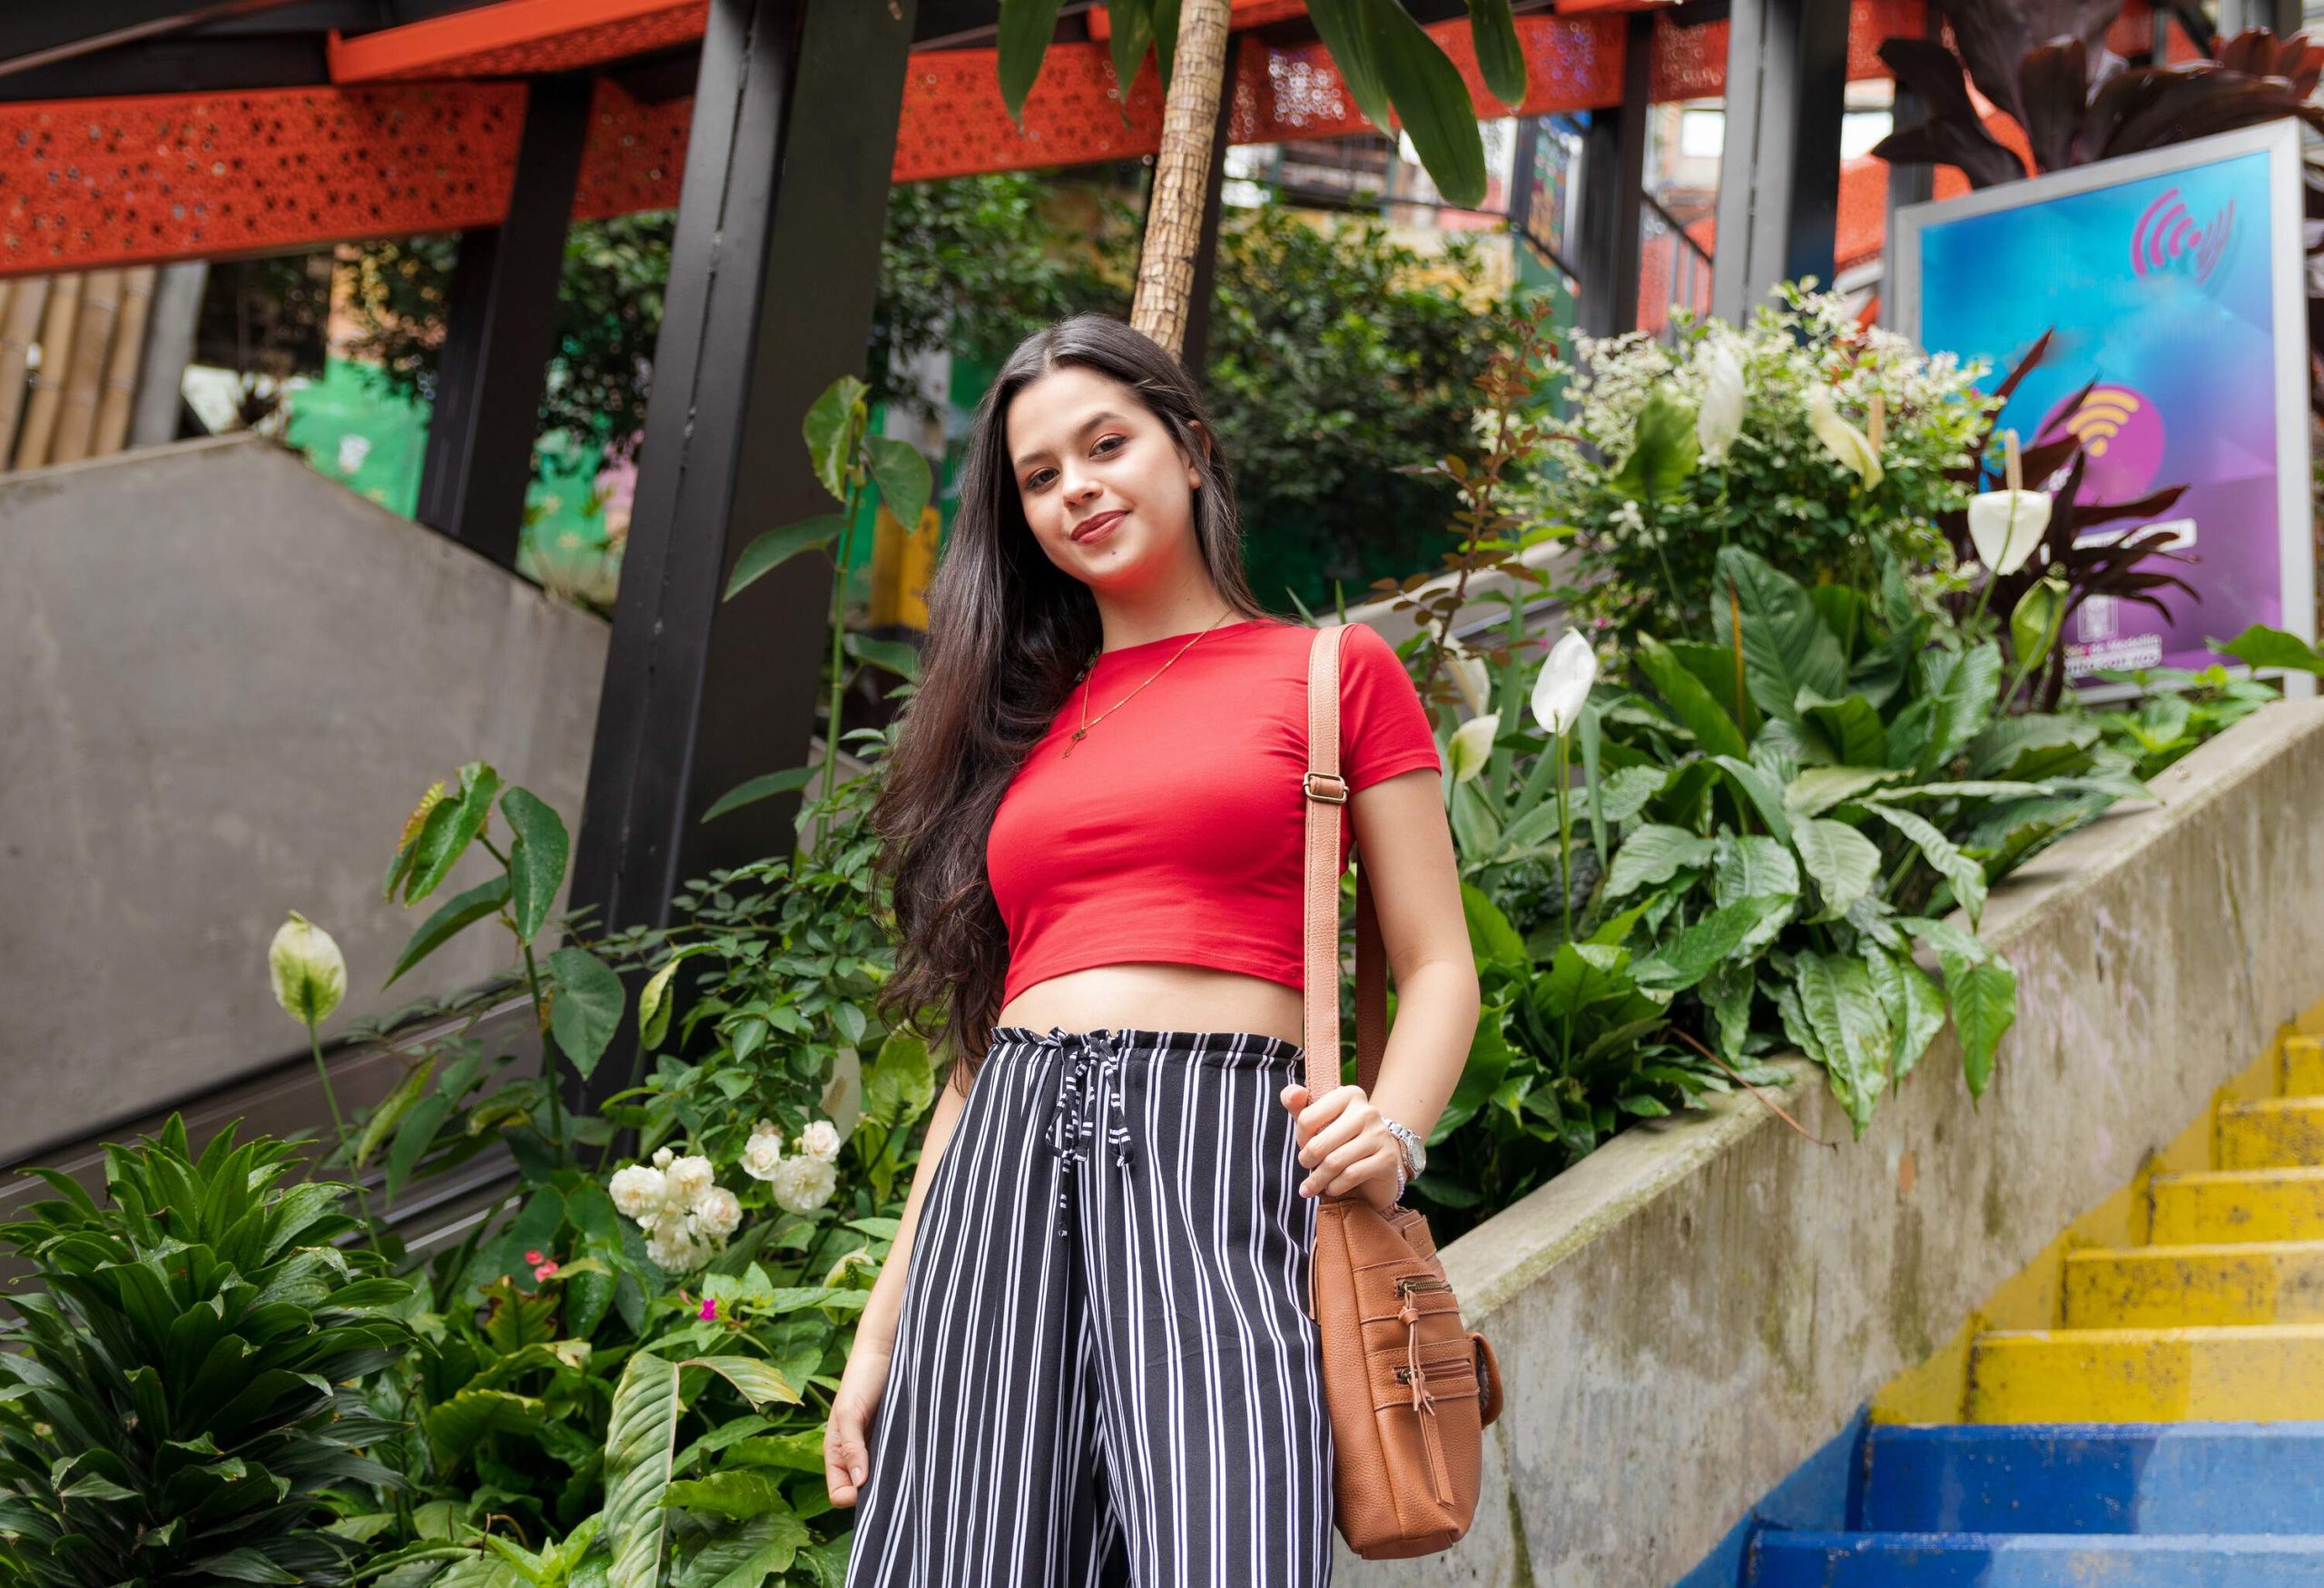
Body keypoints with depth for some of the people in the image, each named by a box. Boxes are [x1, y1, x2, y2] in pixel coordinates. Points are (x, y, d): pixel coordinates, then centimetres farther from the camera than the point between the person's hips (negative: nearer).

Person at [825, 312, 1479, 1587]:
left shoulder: (1336, 672, 11)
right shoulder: (1022, 723, 22)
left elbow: (1438, 970, 8)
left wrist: (1392, 1134, -14)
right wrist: (881, 1328, 15)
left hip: (1219, 1146, -4)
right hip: (1006, 1156, 4)